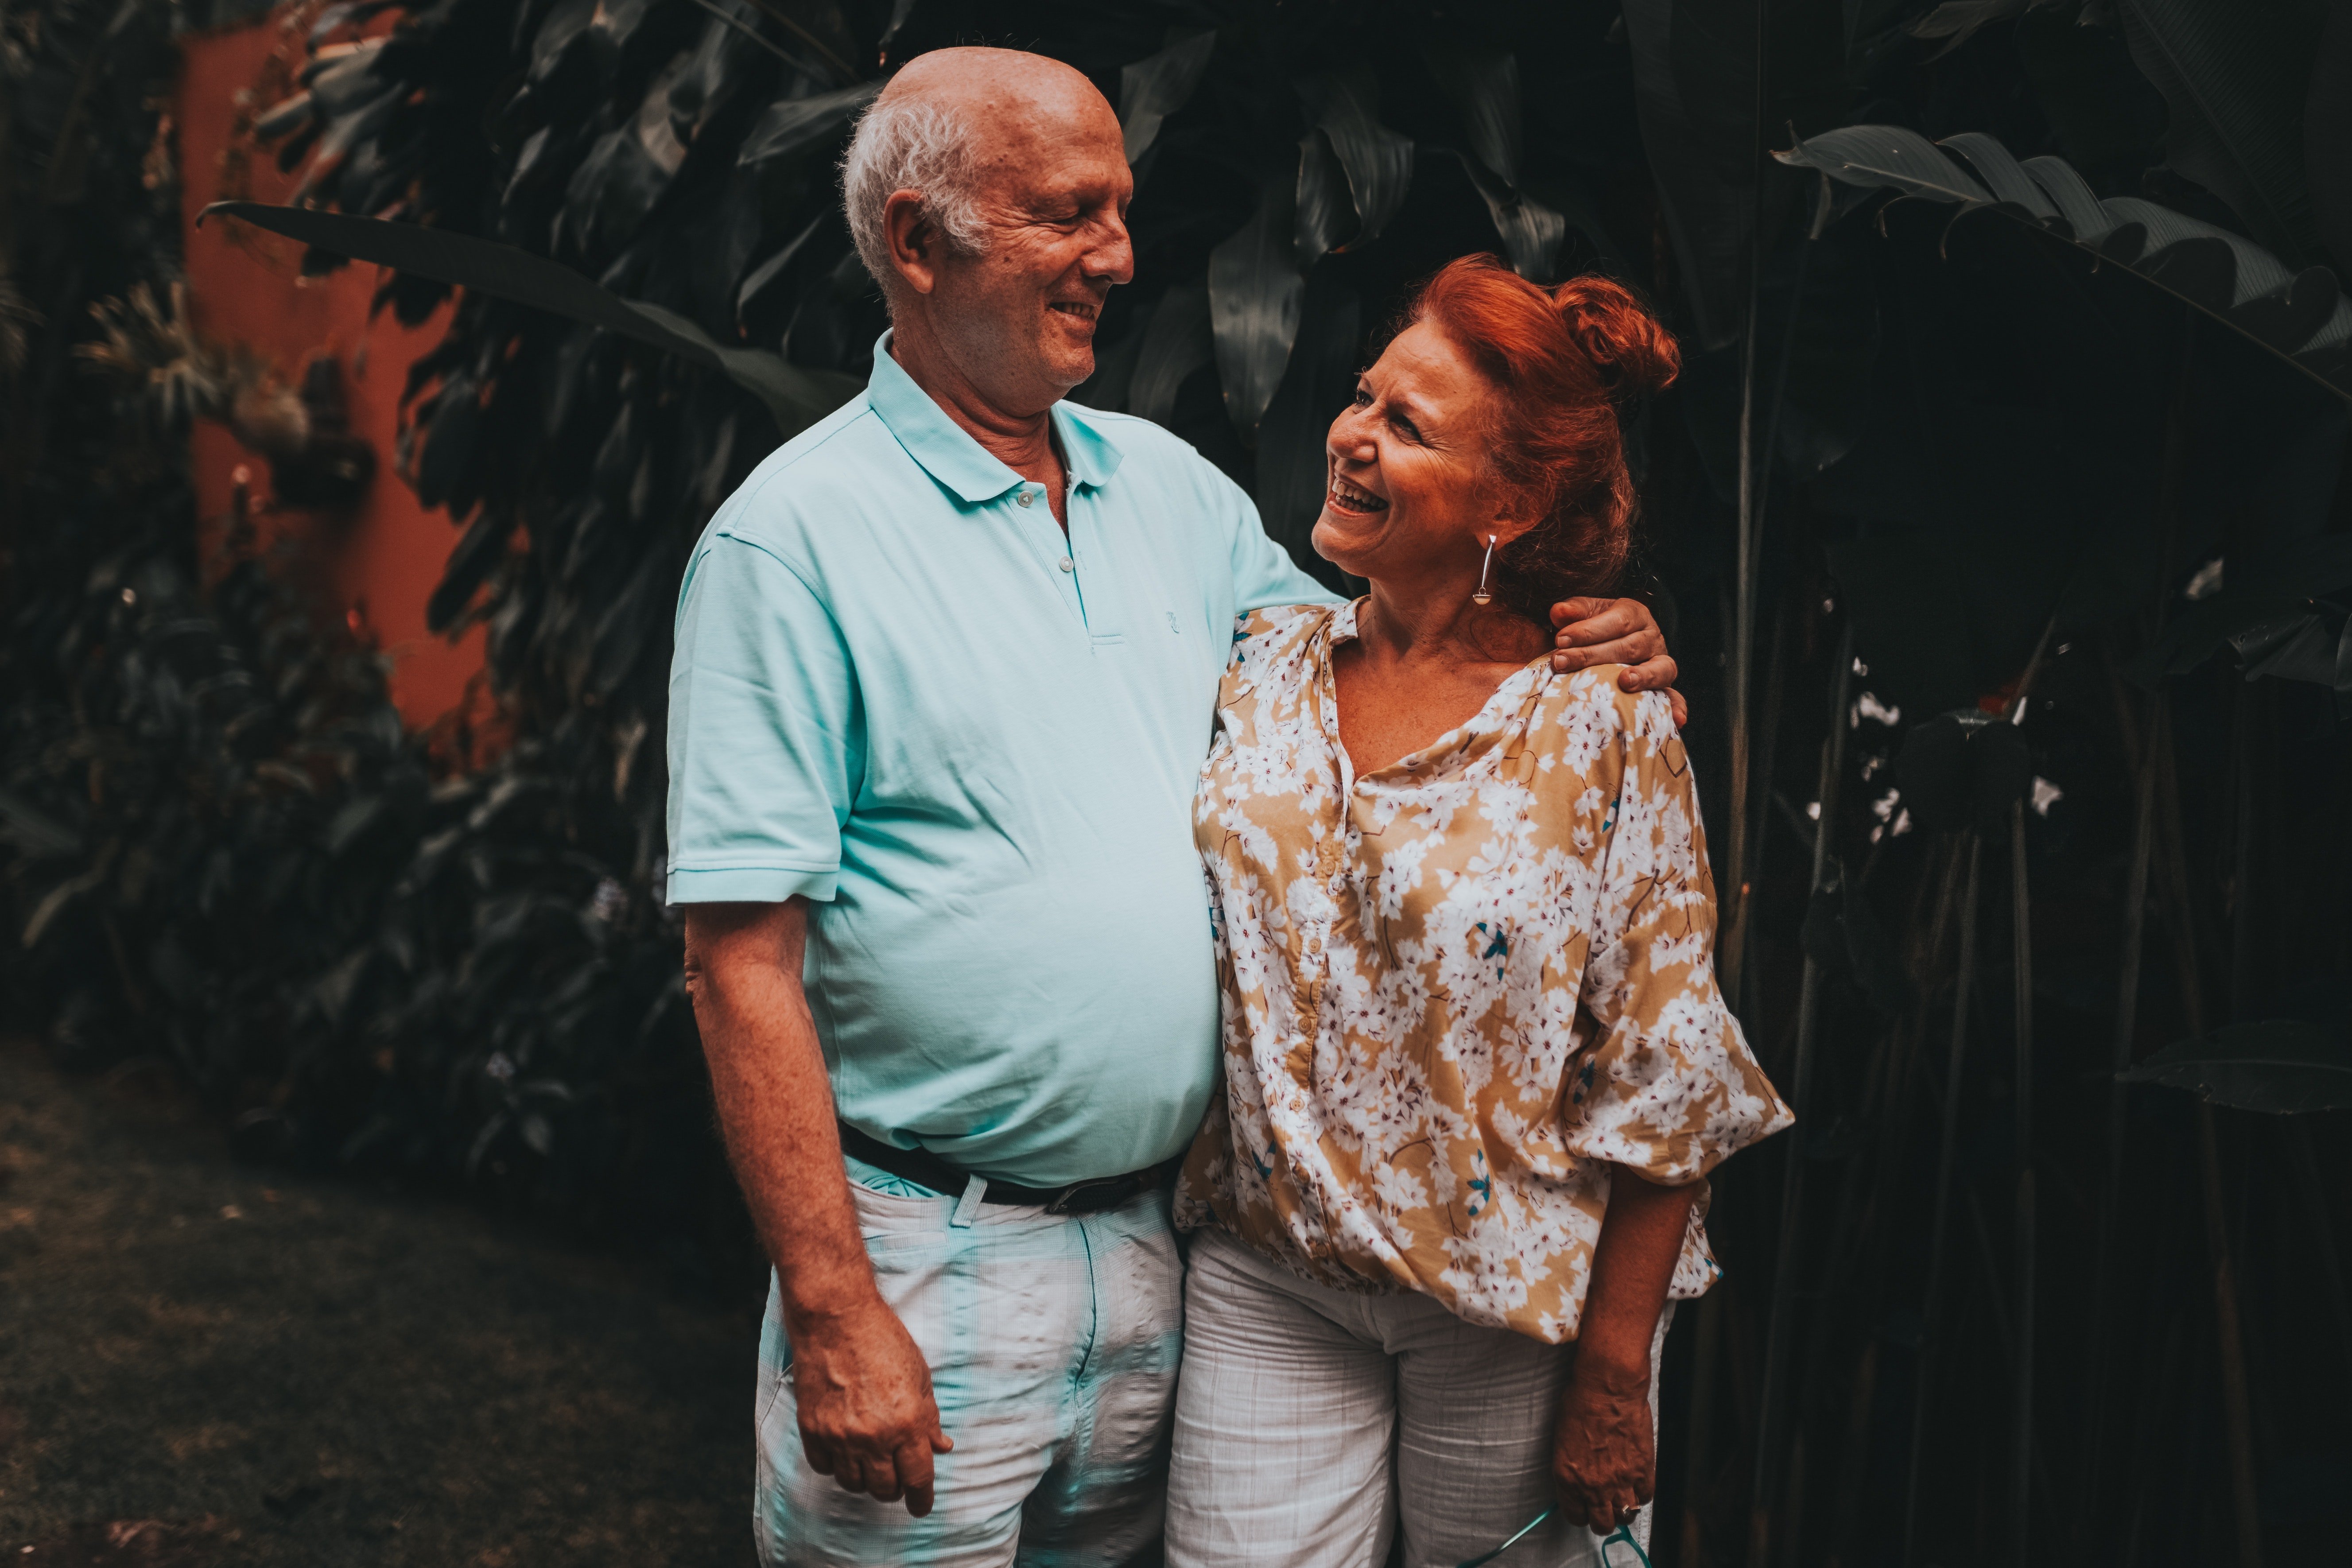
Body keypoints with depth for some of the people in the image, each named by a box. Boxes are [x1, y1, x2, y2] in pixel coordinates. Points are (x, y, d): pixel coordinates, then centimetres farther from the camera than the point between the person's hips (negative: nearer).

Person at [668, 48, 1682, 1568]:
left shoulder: (1170, 485, 8)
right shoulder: (794, 536, -12)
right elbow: (744, 960, -15)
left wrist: (1579, 664, -3)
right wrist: (832, 1312, -18)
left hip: (1163, 1238, 6)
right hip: (933, 1261, -6)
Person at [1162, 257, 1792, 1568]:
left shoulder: (1606, 730, -13)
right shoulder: (1262, 667, 0)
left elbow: (1663, 1087, -10)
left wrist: (1613, 1376, -8)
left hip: (1513, 1310, -3)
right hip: (1268, 1289, 3)